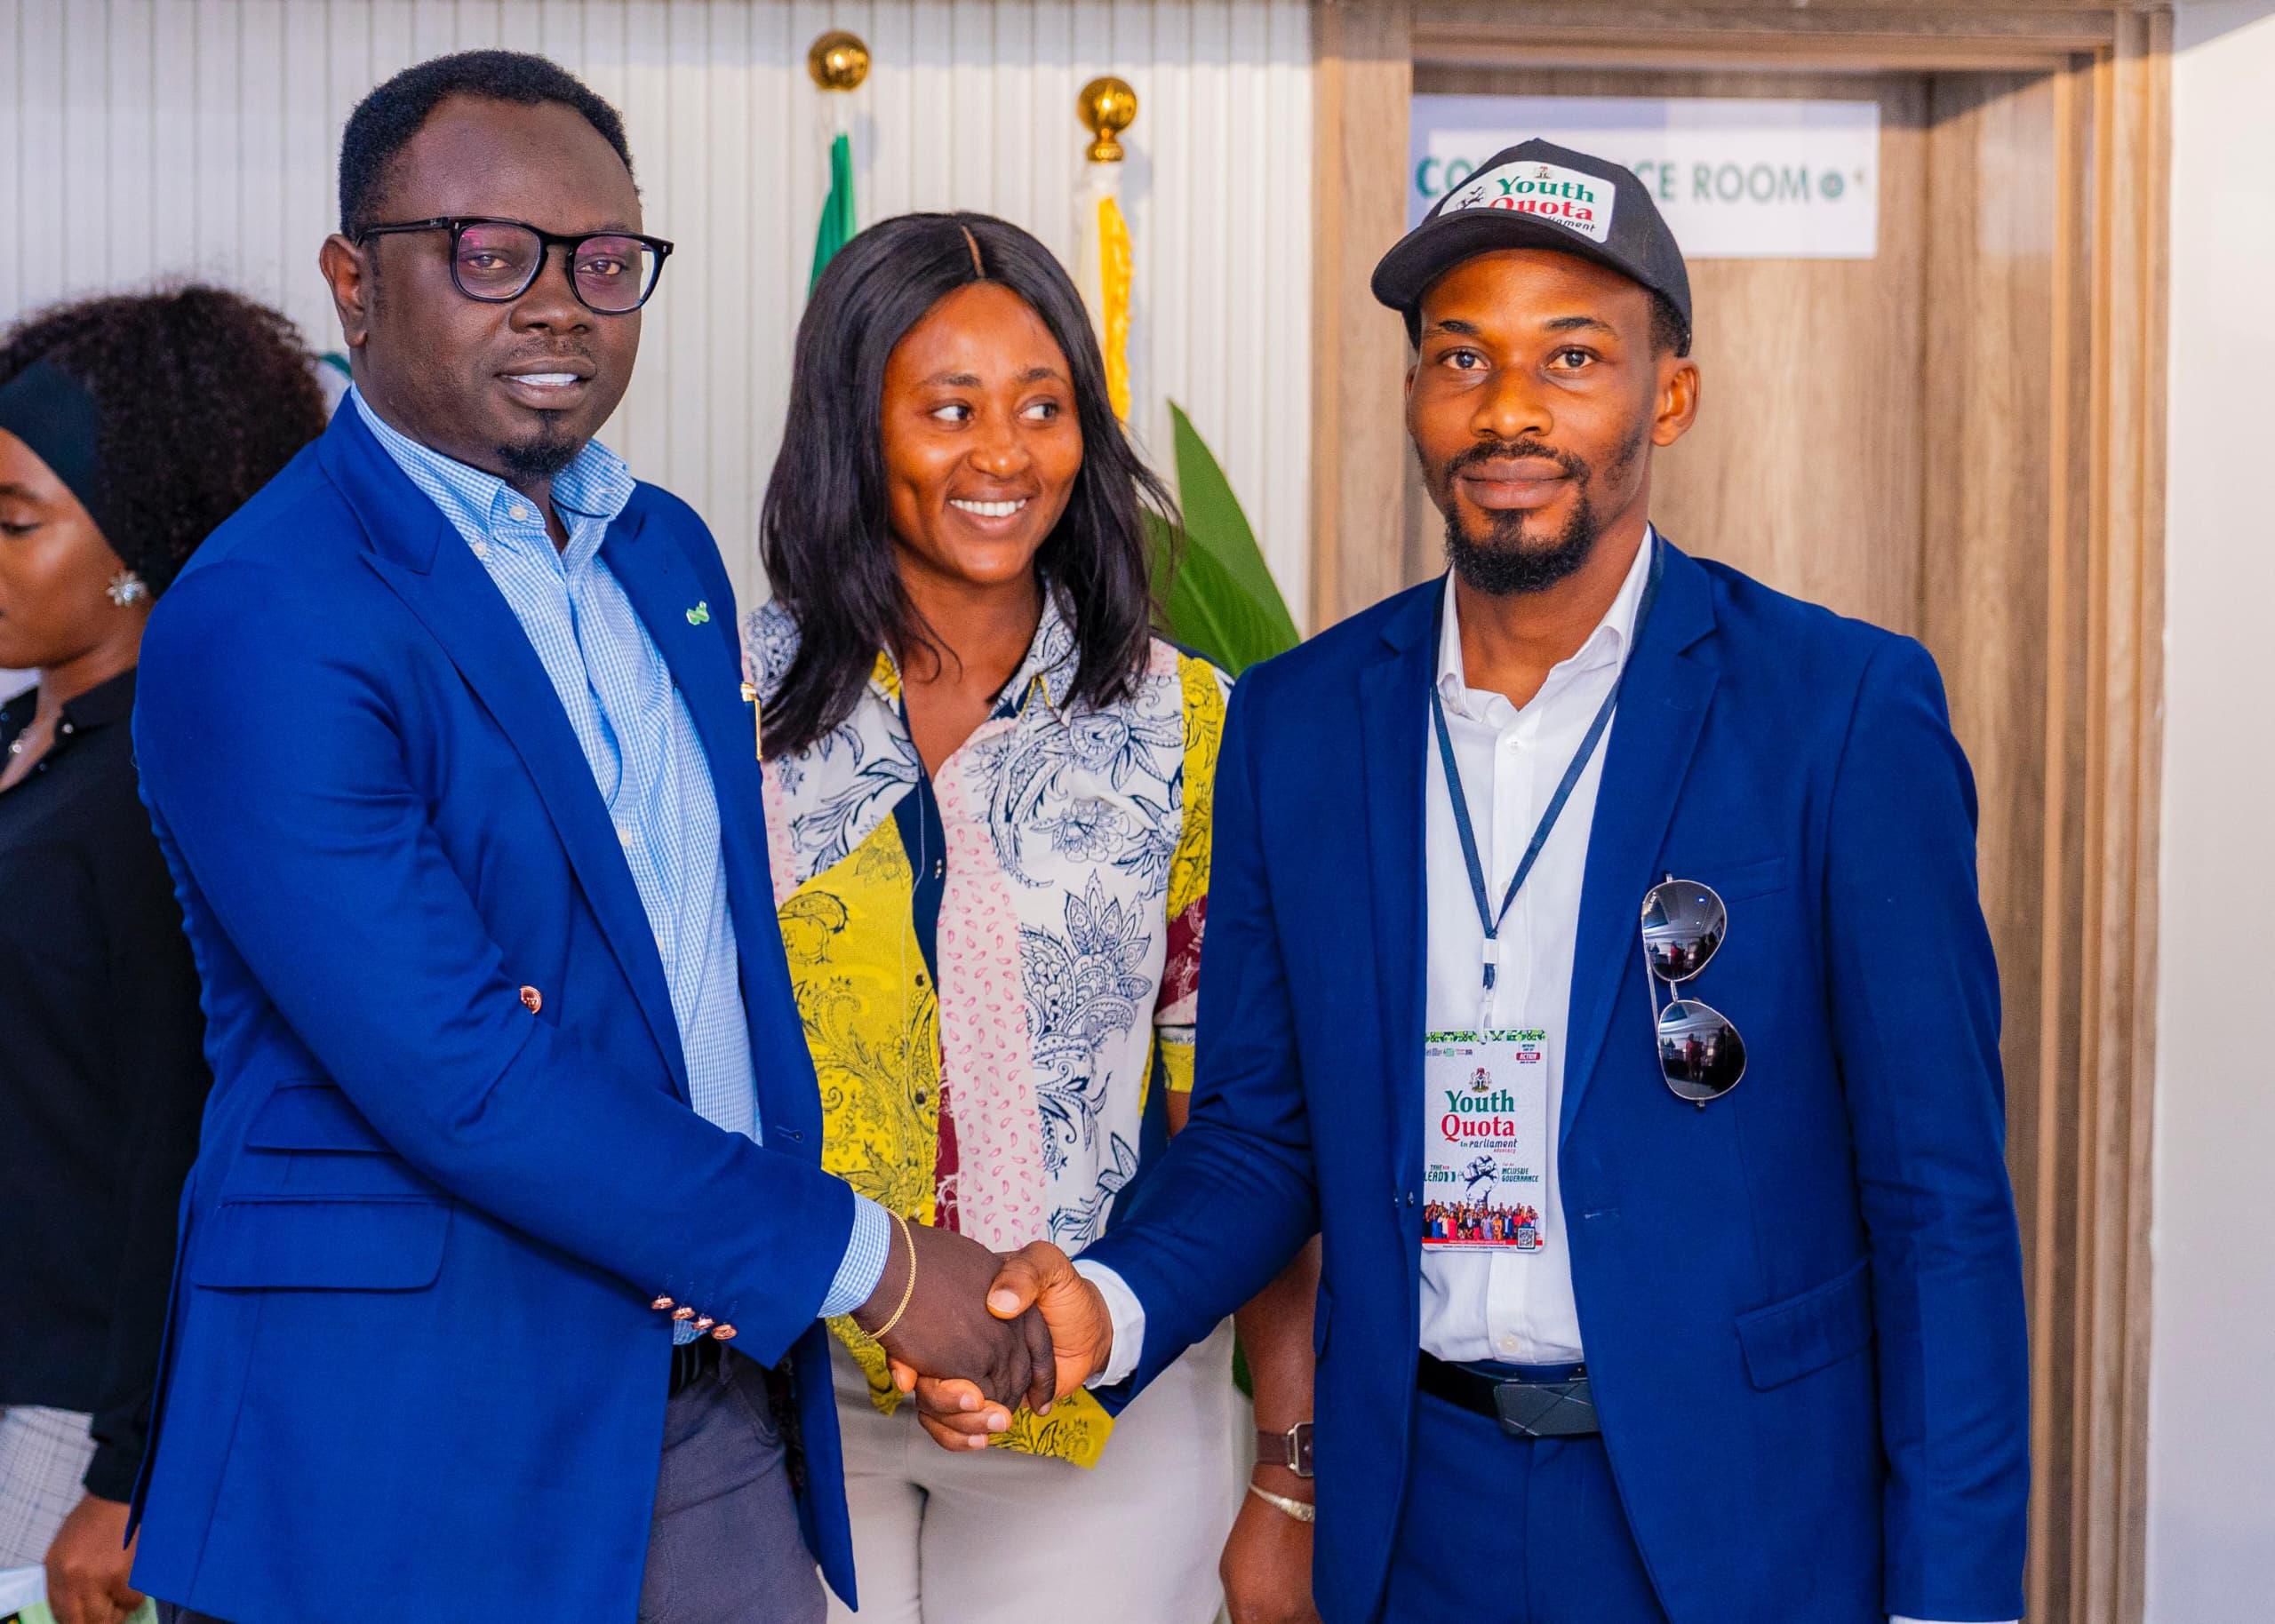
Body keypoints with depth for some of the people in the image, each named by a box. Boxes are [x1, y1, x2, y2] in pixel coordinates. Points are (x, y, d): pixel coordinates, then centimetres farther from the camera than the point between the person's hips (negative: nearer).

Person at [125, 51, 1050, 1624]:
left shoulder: (670, 550, 10)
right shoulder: (258, 624, -15)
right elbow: (460, 1076, -21)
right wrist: (866, 1258, -16)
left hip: (721, 1402, 6)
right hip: (413, 1432, -6)